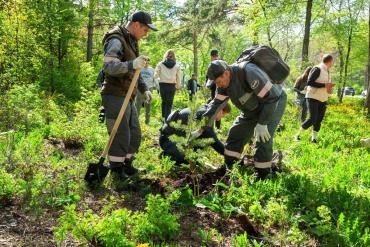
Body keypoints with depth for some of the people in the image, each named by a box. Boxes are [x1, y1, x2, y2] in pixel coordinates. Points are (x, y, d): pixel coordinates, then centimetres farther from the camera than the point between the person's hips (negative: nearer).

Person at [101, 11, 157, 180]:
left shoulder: (131, 43, 18)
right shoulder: (116, 41, -13)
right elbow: (108, 66, -28)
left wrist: (144, 89, 15)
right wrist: (132, 64, -42)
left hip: (128, 98, 9)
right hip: (115, 97, -9)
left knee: (135, 134, 13)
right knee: (120, 136, -4)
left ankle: (127, 165, 29)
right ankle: (116, 170, 12)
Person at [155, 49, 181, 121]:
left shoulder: (160, 64, 0)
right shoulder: (177, 66, 1)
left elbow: (155, 75, -1)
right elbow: (178, 78, 3)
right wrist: (178, 86, 18)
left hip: (163, 85, 1)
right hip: (172, 86, 0)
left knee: (164, 101, 20)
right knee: (169, 103, 6)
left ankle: (163, 117, 17)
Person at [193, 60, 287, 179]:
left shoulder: (250, 73, -38)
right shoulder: (224, 82, -13)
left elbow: (270, 98, -34)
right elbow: (216, 104, -8)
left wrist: (262, 123, -32)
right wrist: (200, 129, -12)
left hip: (273, 102, -7)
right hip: (253, 108, 8)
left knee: (263, 139, -21)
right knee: (236, 133, 5)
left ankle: (263, 175, -6)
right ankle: (228, 167, 18)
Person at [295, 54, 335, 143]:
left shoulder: (327, 71, 15)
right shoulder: (317, 69, -12)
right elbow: (309, 82, -19)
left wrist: (329, 87, 1)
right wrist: (324, 85, -21)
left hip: (323, 99, 8)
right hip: (313, 97, -8)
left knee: (319, 120, 5)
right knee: (312, 119, -13)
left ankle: (314, 138, 14)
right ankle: (298, 135, 1)